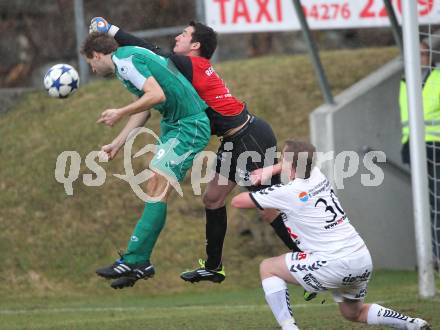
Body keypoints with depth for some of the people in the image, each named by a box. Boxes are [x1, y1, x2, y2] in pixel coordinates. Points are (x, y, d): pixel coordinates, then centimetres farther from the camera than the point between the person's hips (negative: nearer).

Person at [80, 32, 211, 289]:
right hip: (174, 126, 10)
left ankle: (134, 260, -16)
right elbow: (144, 110, 26)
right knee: (155, 190, 8)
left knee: (157, 190, -13)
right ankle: (140, 263, 10)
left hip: (189, 127, -10)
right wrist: (118, 143, 26)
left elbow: (156, 95, -24)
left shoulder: (125, 60, -12)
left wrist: (120, 114, -13)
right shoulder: (129, 58, 19)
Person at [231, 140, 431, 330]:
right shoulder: (317, 176, 10)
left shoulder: (287, 193, -9)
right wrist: (271, 170, 23)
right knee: (354, 313, 30)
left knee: (267, 268, 6)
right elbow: (299, 161, 37)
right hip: (363, 260, 8)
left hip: (335, 264, -8)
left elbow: (237, 202, 1)